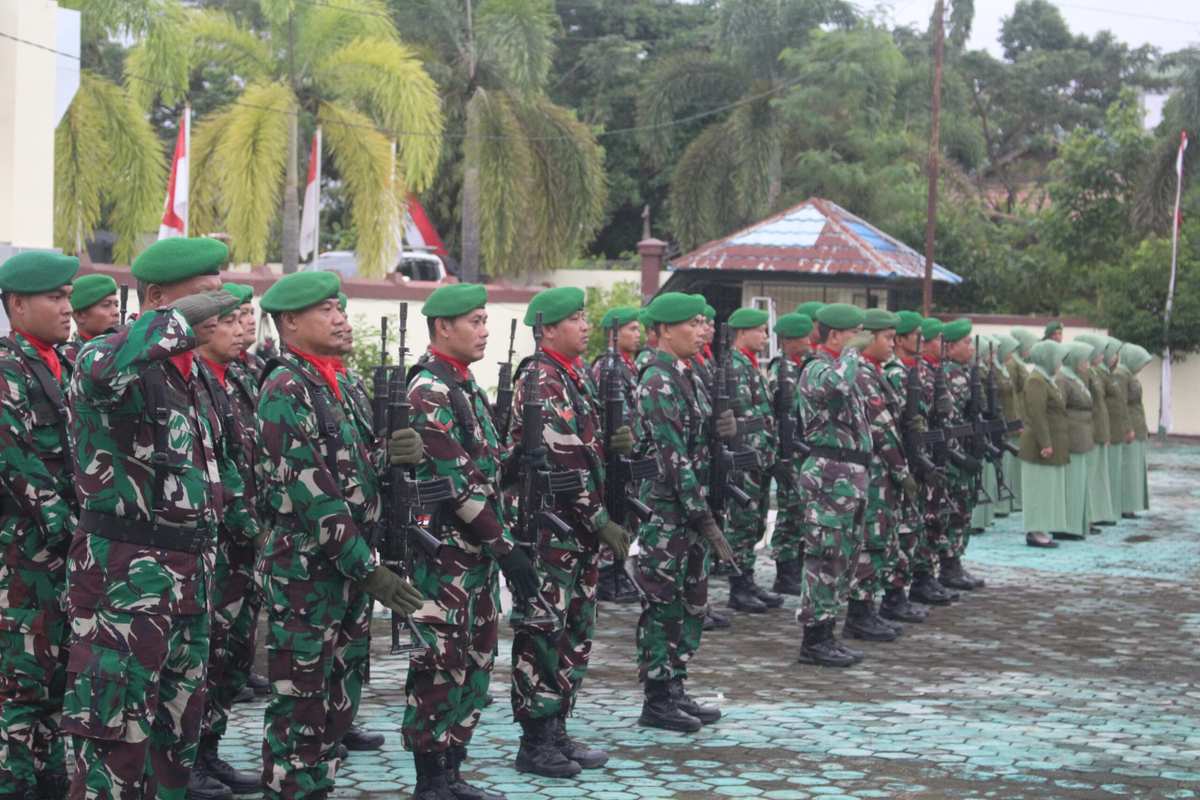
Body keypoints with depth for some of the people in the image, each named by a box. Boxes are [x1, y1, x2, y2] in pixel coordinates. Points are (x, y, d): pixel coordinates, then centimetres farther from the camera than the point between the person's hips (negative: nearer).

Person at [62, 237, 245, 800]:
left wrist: (254, 522, 22)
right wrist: (181, 318, -35)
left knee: (179, 716, 17)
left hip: (191, 569, 9)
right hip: (125, 571, -9)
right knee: (116, 729, -5)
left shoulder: (189, 370, 14)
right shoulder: (110, 354, -14)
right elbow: (103, 374, -41)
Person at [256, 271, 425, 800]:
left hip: (348, 567, 9)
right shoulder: (285, 389, -14)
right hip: (304, 571, -9)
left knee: (339, 698, 14)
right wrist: (369, 569, -20)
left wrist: (390, 454, -8)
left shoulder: (337, 383, 14)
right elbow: (311, 490, -20)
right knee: (300, 703, -2)